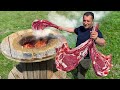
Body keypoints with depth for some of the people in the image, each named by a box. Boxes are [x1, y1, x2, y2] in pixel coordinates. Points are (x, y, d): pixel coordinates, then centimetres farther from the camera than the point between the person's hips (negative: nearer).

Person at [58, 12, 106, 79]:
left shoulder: (95, 32, -29)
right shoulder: (81, 28, -8)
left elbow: (103, 43, -48)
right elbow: (73, 30, 13)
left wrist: (96, 38, -69)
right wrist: (62, 28, 21)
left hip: (85, 58, -7)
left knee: (80, 76, 6)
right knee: (78, 67, 34)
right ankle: (77, 73, 65)